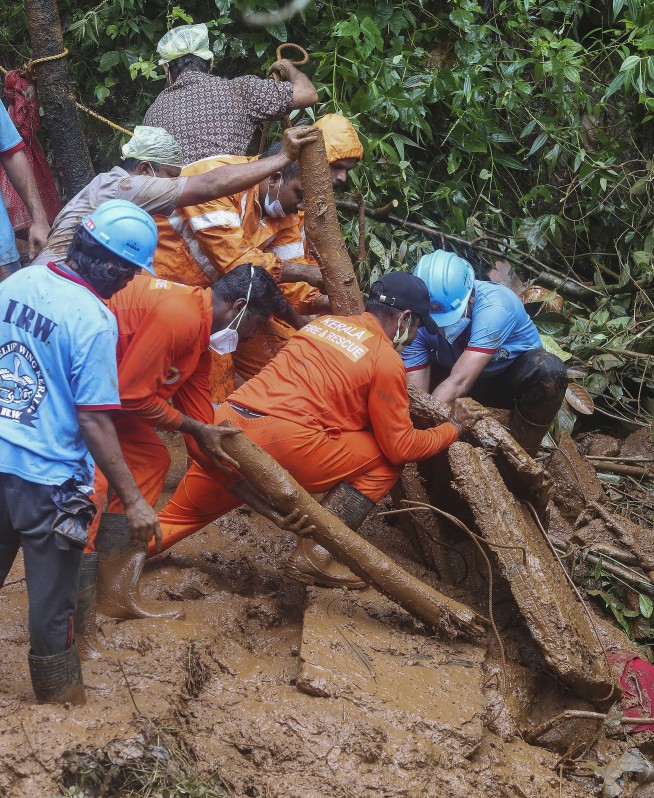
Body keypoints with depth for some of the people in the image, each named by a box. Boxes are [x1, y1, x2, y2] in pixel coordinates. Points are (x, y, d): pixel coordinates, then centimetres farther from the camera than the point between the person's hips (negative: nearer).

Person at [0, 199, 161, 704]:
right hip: (45, 479, -6)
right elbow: (94, 422, -19)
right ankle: (64, 710, 23)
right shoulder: (95, 320, -19)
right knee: (52, 608, 9)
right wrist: (133, 501, -14)